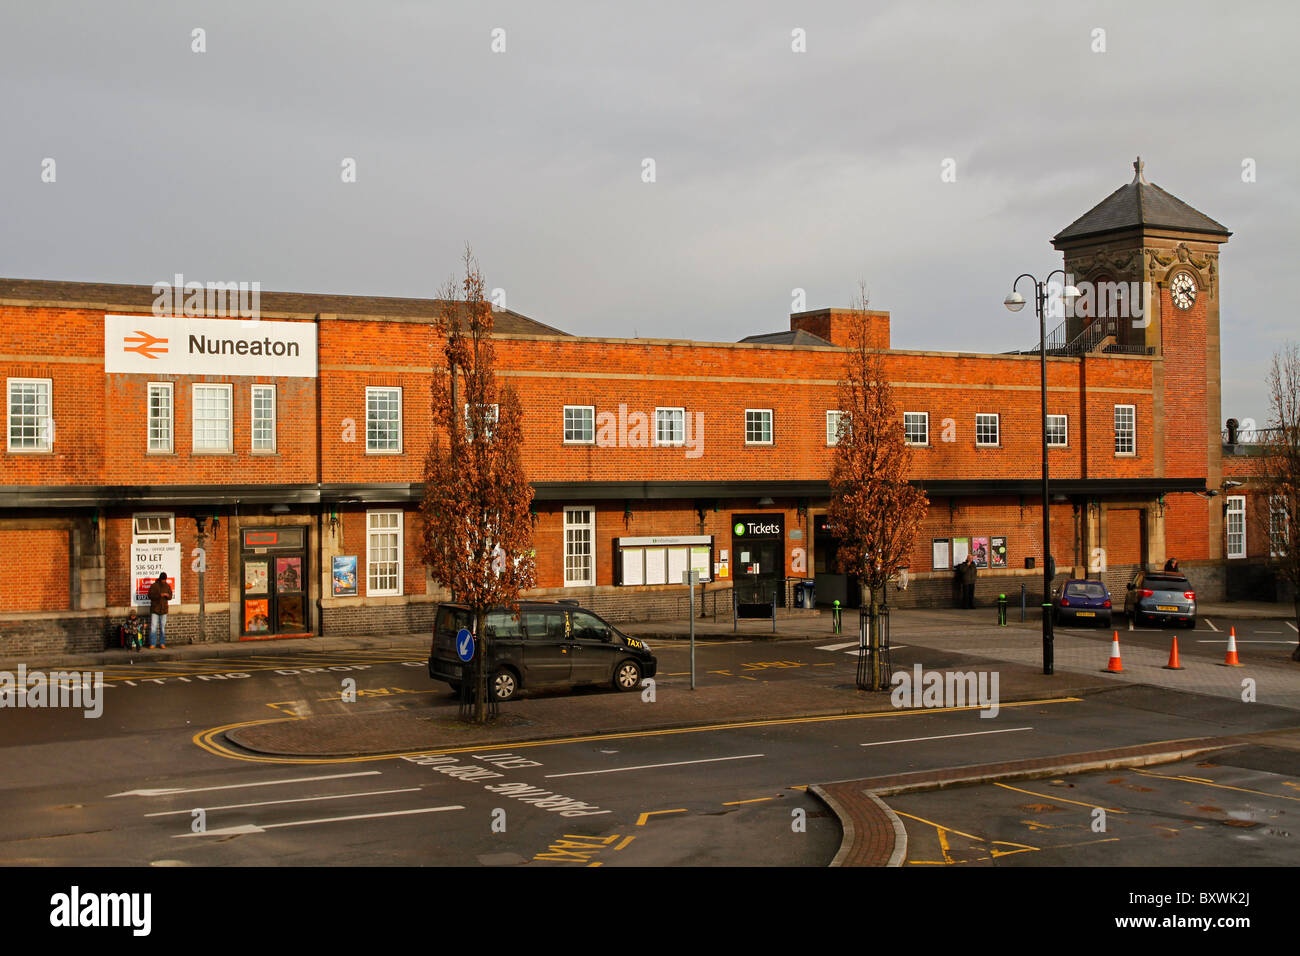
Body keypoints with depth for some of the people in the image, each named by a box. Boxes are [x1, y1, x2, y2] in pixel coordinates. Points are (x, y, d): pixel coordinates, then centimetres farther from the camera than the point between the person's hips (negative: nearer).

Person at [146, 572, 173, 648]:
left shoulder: (167, 586, 8)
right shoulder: (153, 586, -3)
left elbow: (170, 597, 10)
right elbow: (150, 595, -10)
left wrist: (167, 595, -13)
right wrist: (159, 595, -22)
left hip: (164, 609, 3)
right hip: (154, 609, -3)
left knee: (163, 627, 4)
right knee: (153, 627, -5)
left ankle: (162, 643, 10)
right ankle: (152, 644, -1)